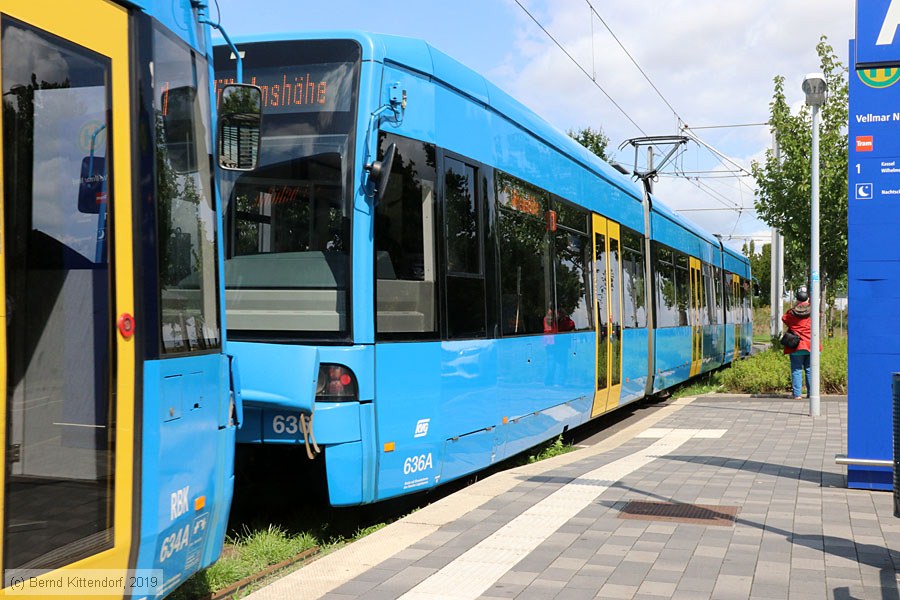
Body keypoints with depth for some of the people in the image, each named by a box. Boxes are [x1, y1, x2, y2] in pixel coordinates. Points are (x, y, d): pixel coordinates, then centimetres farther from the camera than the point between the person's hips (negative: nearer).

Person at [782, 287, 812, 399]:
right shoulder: (813, 311, -2)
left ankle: (797, 394, -1)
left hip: (796, 345, -2)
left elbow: (784, 319, 12)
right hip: (811, 345, 2)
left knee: (796, 370, 2)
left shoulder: (792, 313, -6)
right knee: (810, 370, 9)